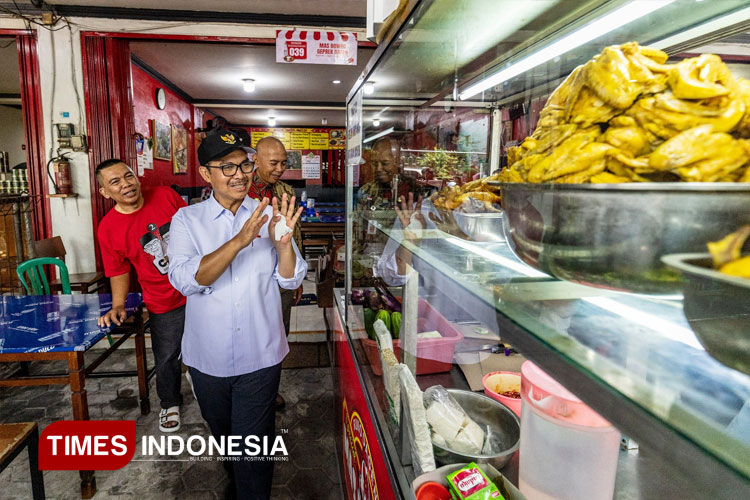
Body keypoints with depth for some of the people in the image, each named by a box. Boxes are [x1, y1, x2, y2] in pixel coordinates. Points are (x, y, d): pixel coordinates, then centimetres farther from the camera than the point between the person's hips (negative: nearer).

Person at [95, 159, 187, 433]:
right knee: (166, 358, 11)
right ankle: (170, 404, 41)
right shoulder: (108, 229, -10)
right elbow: (119, 271, 2)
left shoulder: (165, 195, -8)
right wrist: (118, 305, -9)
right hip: (164, 305, -1)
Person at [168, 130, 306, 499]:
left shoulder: (268, 215, -3)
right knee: (223, 436, 25)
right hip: (208, 358, 2)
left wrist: (284, 242, -25)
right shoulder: (187, 220, -5)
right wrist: (241, 241, -31)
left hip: (260, 357, -2)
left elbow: (290, 280, -6)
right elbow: (186, 280, -20)